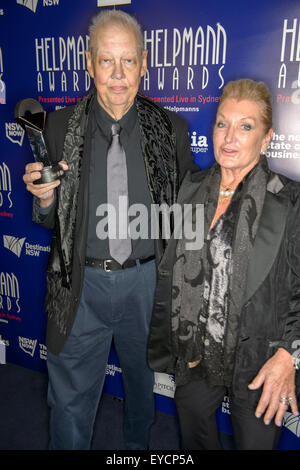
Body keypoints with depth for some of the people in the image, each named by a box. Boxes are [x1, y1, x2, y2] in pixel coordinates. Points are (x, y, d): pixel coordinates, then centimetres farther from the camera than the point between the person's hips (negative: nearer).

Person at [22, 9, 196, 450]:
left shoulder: (171, 129, -4)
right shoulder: (61, 126, -4)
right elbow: (51, 221, 3)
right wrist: (45, 197, -19)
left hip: (148, 281, 2)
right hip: (82, 283, -1)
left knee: (143, 381, 25)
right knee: (71, 399, 13)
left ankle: (139, 445, 55)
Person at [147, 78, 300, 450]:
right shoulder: (191, 189, 1)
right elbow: (169, 272, 5)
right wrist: (164, 343, 6)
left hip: (258, 363, -3)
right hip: (194, 354, 4)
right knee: (194, 440, 23)